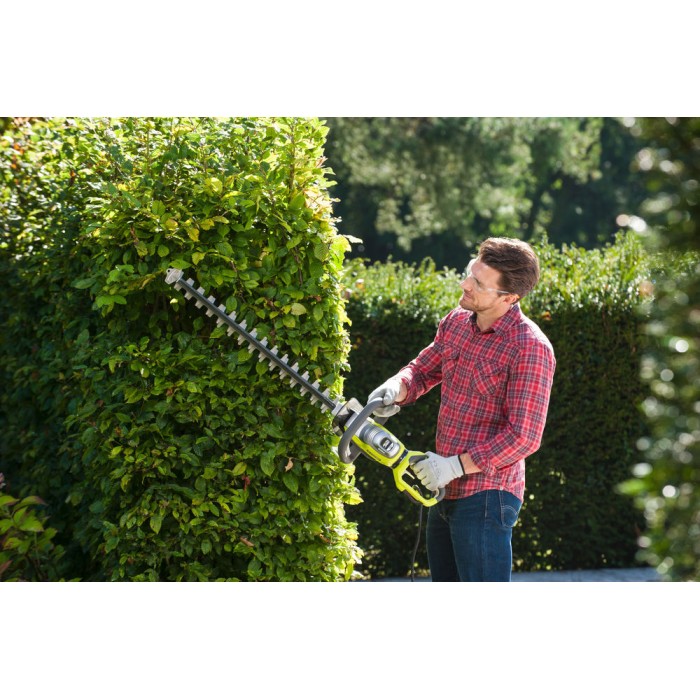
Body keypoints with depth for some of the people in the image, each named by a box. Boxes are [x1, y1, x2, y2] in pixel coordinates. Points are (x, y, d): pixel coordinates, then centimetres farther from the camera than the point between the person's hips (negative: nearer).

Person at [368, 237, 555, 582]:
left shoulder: (530, 348, -19)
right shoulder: (456, 323, 6)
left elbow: (524, 437, -22)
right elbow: (422, 370, 19)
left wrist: (455, 465, -21)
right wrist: (396, 389, -5)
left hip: (485, 497, -9)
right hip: (444, 492, 9)